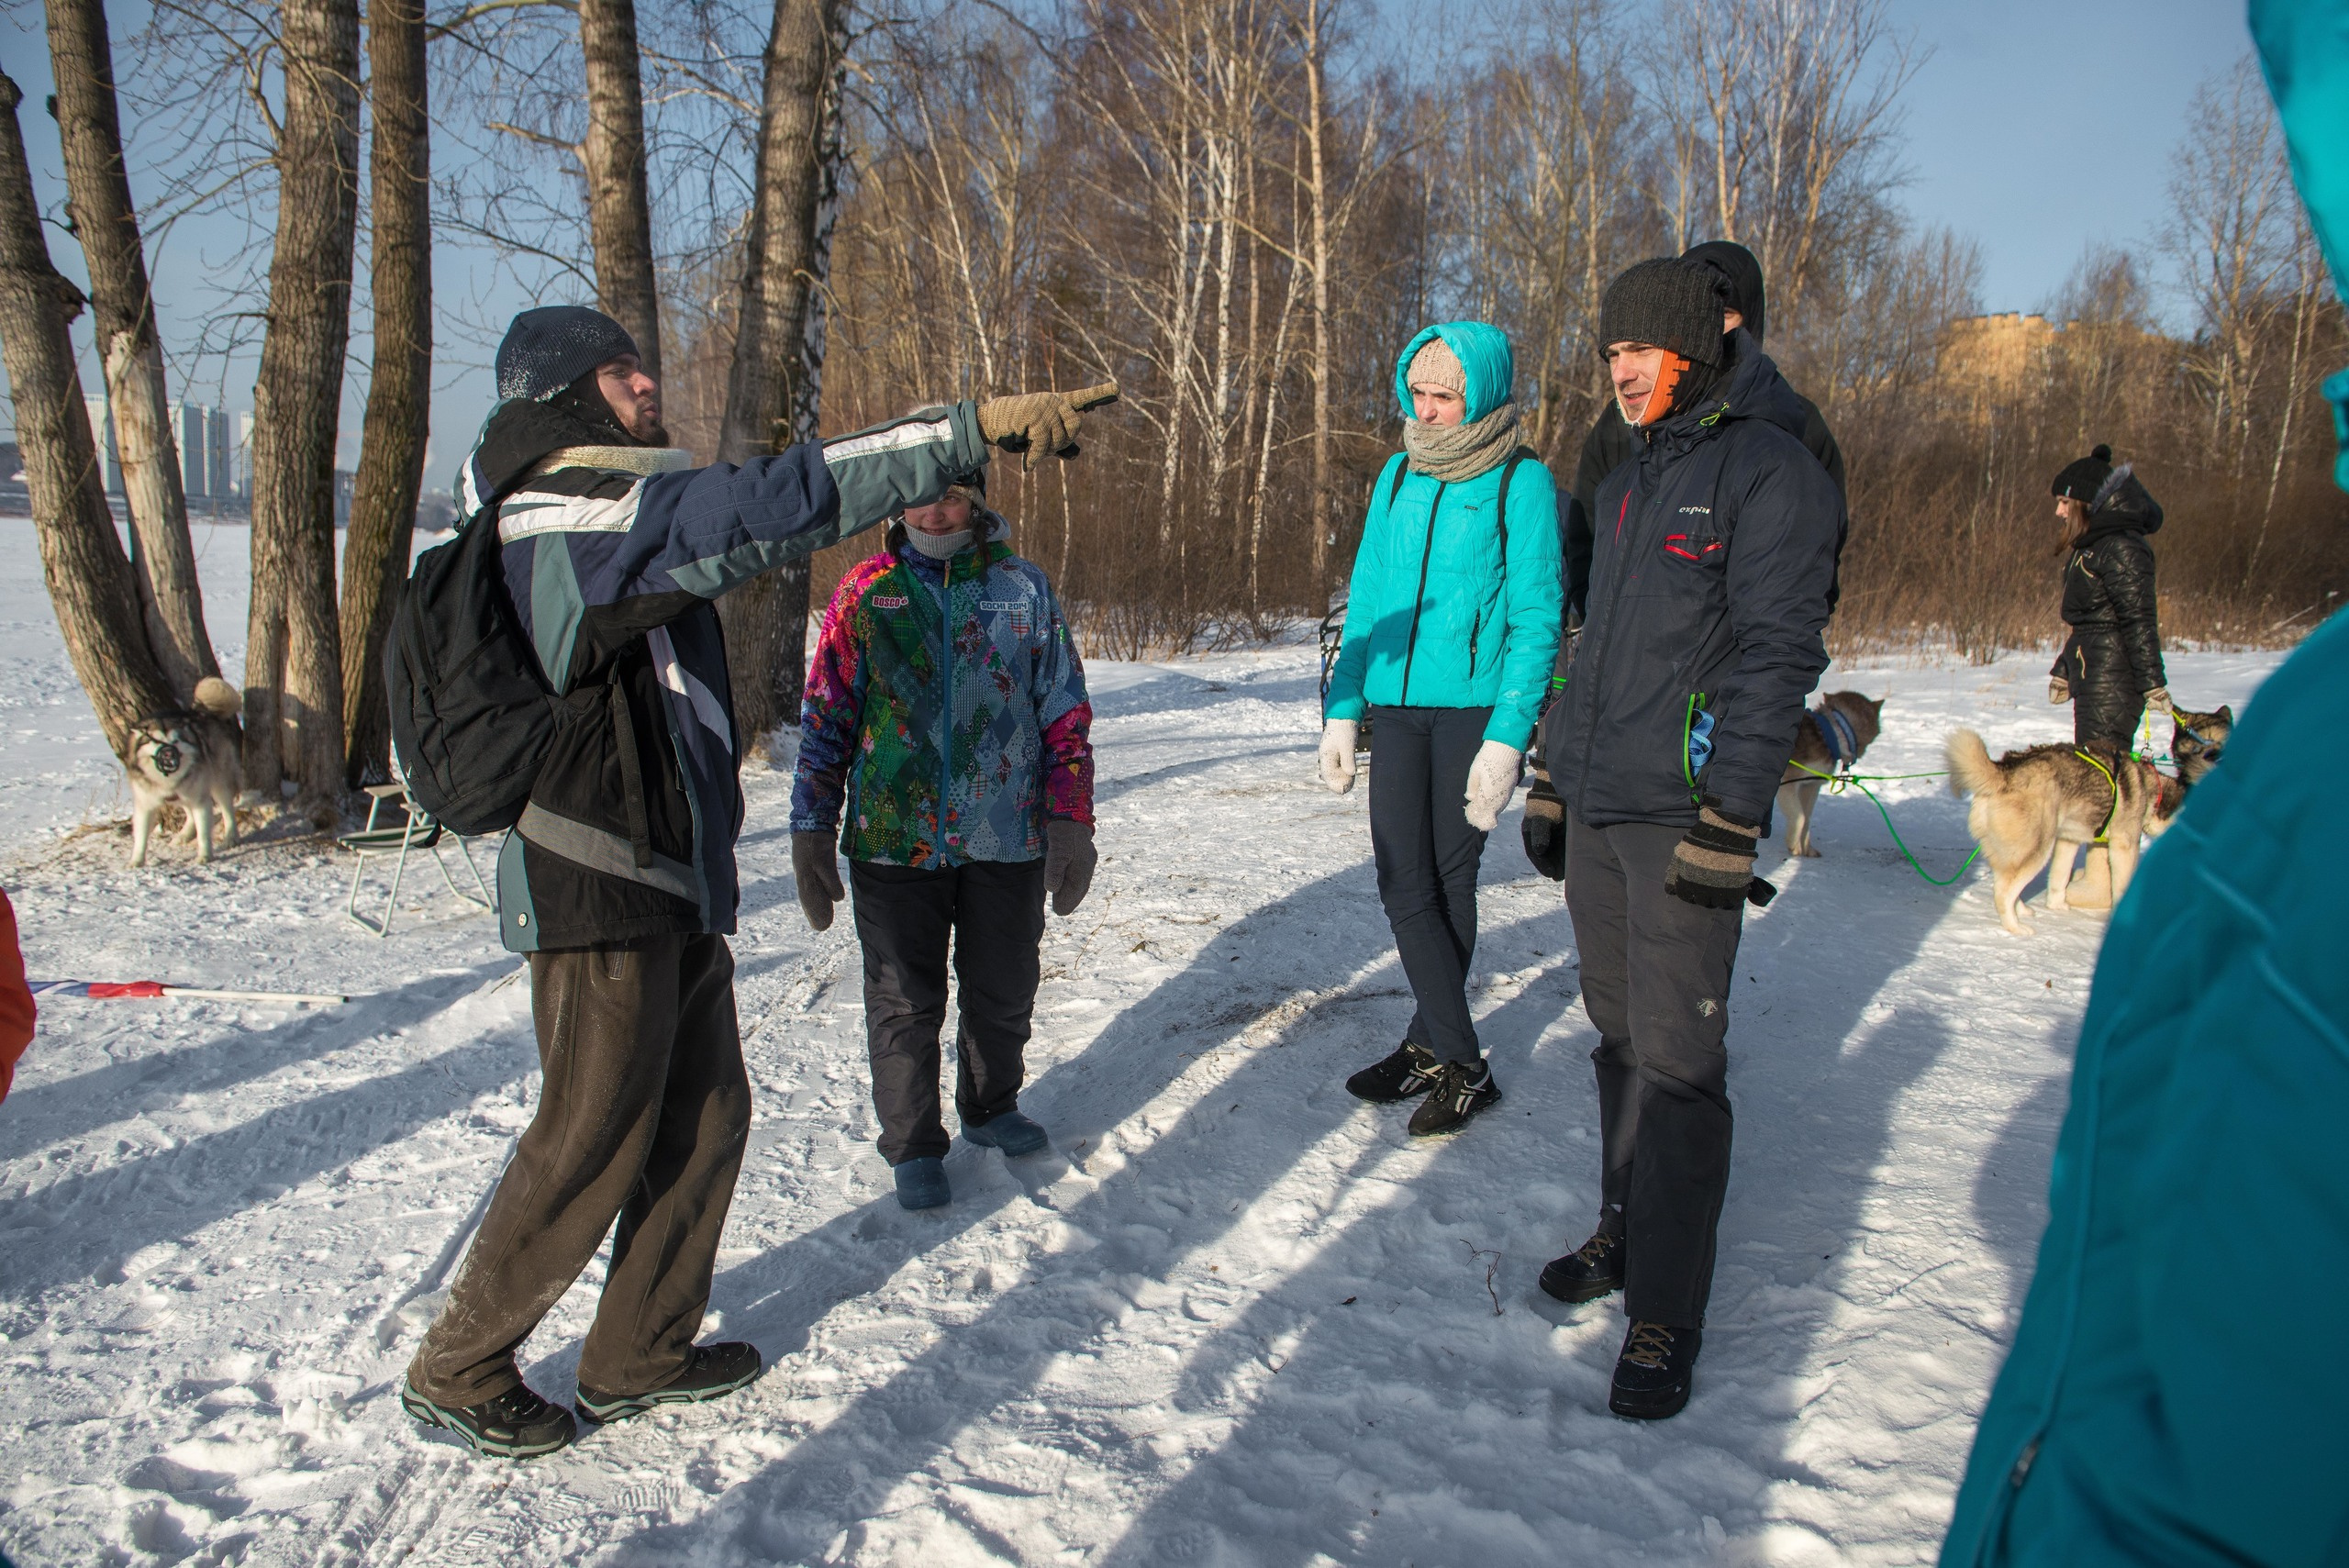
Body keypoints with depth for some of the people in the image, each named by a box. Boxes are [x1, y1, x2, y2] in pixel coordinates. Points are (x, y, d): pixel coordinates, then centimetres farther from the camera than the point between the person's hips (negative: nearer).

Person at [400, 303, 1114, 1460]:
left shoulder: (549, 508, 17)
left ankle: (640, 1353, 30)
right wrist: (974, 425, -29)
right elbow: (779, 503, -27)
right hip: (605, 893, -10)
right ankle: (456, 1371, 22)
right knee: (590, 1146, 2)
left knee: (704, 1117, 16)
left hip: (668, 885, 10)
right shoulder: (588, 505, -17)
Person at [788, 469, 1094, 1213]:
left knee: (1003, 992, 14)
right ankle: (913, 1145, 27)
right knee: (904, 1003, 8)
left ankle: (991, 1106, 40)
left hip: (1007, 840, 1)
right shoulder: (865, 592, 2)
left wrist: (1070, 819, -2)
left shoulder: (1024, 587, 3)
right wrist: (811, 830, 0)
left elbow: (1065, 713, 5)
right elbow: (825, 717, 4)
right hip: (894, 841, -1)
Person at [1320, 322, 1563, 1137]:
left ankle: (1431, 1045, 16)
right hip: (1397, 709, 5)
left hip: (1475, 706, -5)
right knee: (1403, 885, 1)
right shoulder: (1399, 476, 11)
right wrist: (1343, 710, 9)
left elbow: (1536, 621, -8)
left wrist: (1507, 737, -15)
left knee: (1450, 882, 2)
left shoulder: (1522, 484, -5)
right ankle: (1461, 1062, 13)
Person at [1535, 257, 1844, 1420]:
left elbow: (1777, 654, -14)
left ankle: (1664, 1313, 3)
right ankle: (1627, 1230, 30)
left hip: (1684, 820, -8)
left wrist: (1730, 818, -19)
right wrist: (1556, 776, 21)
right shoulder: (1628, 481, 18)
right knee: (1620, 1037, 15)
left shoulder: (1768, 472, -7)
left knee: (1676, 1058, -6)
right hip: (1600, 810, 8)